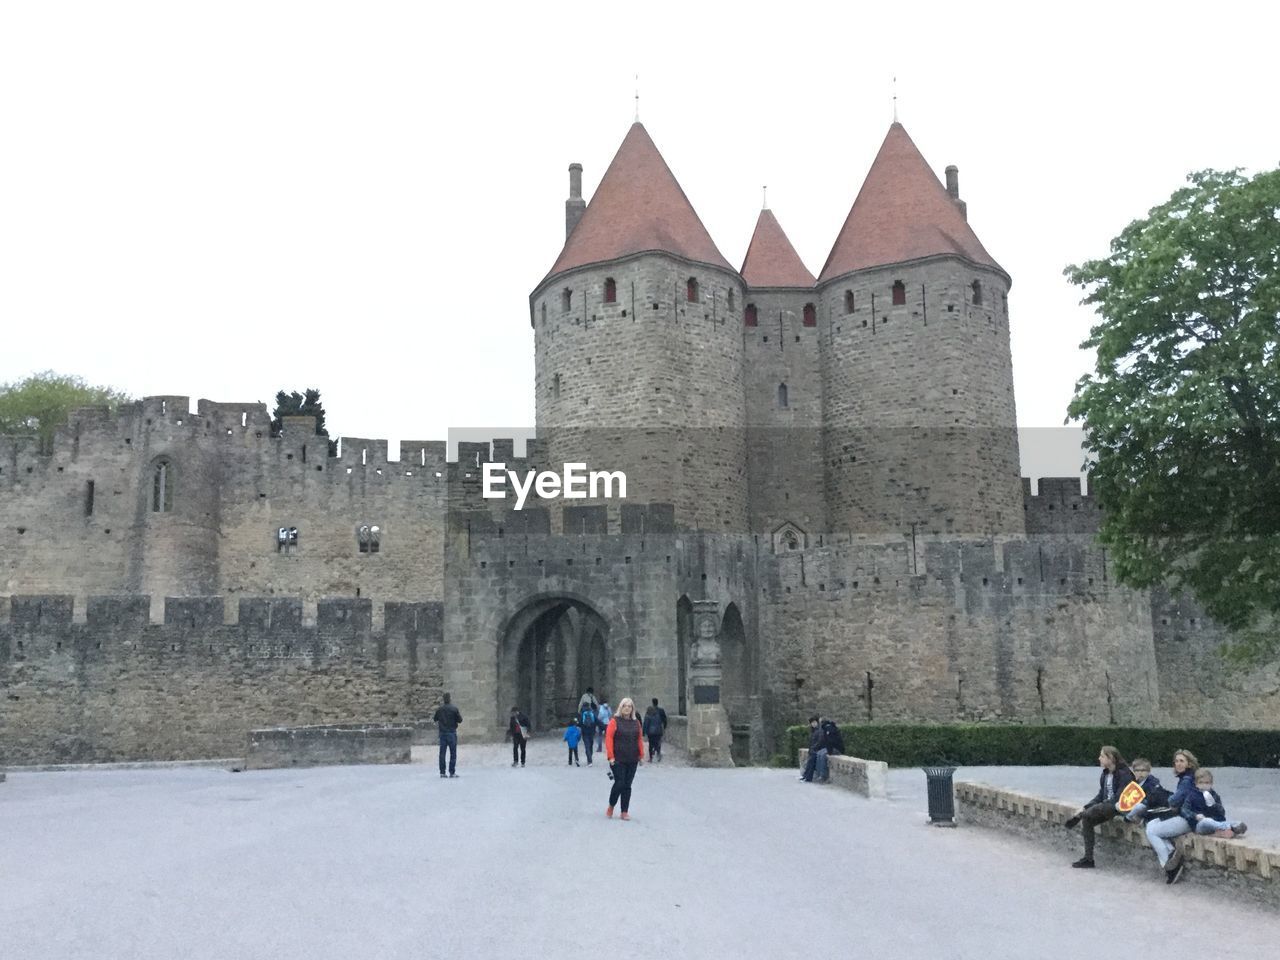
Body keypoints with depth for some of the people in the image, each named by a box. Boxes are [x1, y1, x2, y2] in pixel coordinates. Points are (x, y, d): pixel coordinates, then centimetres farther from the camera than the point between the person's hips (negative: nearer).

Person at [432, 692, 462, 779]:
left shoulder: (439, 709, 3)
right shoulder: (454, 709, -9)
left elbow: (435, 719, 15)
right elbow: (460, 721, -6)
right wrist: (460, 714, 11)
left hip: (442, 733, 4)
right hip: (452, 732, -4)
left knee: (442, 753, 8)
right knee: (453, 753, 1)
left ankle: (442, 772, 8)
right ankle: (452, 772, -2)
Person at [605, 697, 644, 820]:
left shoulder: (636, 723, 10)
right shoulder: (615, 721, -4)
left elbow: (640, 739, 12)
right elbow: (608, 739, -9)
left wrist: (641, 755, 7)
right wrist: (611, 756, -13)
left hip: (632, 760, 4)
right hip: (618, 760, -4)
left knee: (627, 786, 6)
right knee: (619, 783, -7)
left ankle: (625, 812, 12)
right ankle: (610, 807, 16)